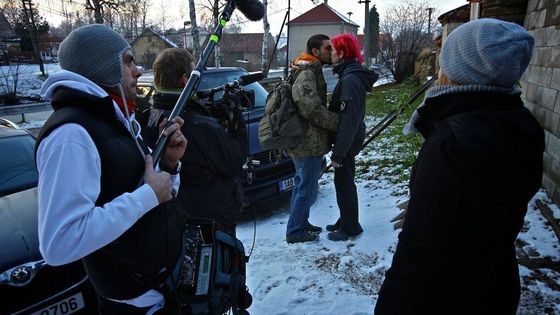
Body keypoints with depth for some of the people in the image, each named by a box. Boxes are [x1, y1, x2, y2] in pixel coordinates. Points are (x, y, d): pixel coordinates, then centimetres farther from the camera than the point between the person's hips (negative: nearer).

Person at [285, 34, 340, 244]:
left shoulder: (311, 72, 15)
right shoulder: (307, 75, -18)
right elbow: (312, 109, -27)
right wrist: (339, 123, -19)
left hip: (302, 141, 11)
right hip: (309, 143, -11)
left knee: (302, 184, 20)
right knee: (307, 187, 0)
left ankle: (300, 223, 35)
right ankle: (295, 231, 13)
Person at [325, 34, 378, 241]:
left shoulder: (350, 79, -21)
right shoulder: (350, 75, 10)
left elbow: (348, 120, -25)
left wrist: (338, 153, -23)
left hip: (348, 141, -10)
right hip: (351, 139, 10)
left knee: (343, 183, 2)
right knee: (344, 181, 19)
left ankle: (349, 228, 17)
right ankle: (346, 221, 33)